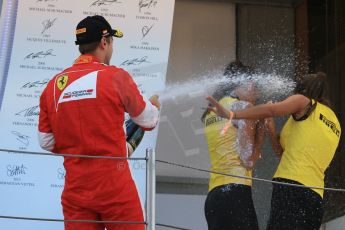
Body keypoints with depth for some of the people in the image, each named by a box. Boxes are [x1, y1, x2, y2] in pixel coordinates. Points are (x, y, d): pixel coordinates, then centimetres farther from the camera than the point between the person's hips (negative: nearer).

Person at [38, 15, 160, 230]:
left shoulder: (54, 85, 4)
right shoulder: (115, 77, -6)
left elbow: (46, 142, 8)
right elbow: (148, 120, 6)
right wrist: (154, 105, 28)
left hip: (75, 188, 4)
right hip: (115, 187, -4)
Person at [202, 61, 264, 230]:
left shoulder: (211, 114, 22)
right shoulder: (243, 106, 0)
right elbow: (248, 160, -7)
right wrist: (262, 130, 6)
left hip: (213, 195, 8)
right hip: (236, 192, -8)